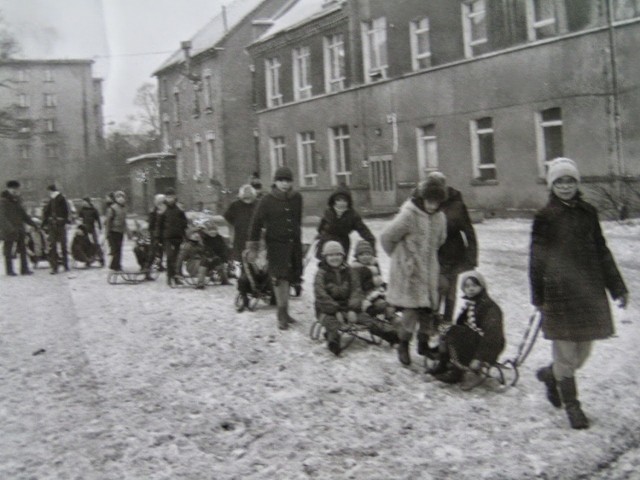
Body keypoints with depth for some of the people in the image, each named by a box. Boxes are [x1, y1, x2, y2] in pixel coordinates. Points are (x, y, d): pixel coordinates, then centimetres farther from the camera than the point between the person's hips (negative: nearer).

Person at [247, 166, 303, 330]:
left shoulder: (297, 198, 5)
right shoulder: (267, 200, -8)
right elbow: (256, 223, -4)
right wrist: (253, 247, -5)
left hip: (294, 243, 4)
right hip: (276, 244, -4)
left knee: (288, 278, 9)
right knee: (280, 278, -12)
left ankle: (284, 312, 22)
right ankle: (282, 314, -7)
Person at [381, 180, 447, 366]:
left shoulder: (440, 217, 1)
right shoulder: (407, 216, -17)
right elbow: (386, 237, -9)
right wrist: (399, 257, 4)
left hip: (429, 271, 6)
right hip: (409, 271, -5)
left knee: (428, 308, 9)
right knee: (411, 308, -8)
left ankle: (423, 343, 26)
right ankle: (403, 345, 10)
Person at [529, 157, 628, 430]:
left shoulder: (588, 213, 8)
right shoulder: (545, 218, -4)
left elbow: (602, 251, 13)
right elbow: (537, 260, -3)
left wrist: (618, 287, 13)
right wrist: (538, 297, -5)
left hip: (590, 290, 4)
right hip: (559, 292, -4)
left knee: (583, 350, 10)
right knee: (565, 351, 1)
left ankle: (550, 374, 37)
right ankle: (571, 405, 18)